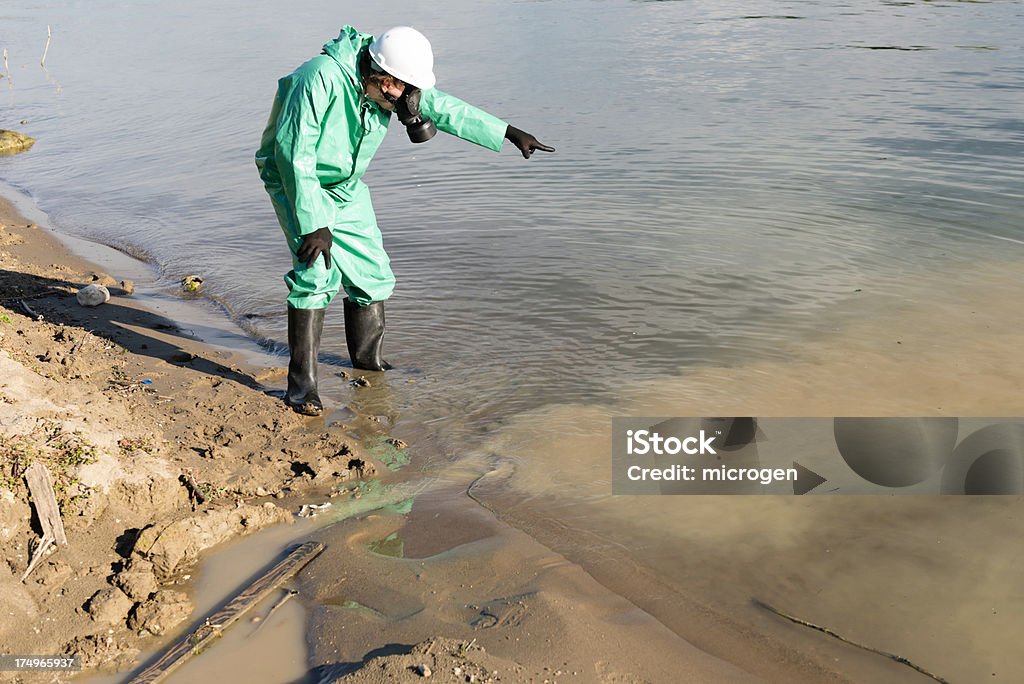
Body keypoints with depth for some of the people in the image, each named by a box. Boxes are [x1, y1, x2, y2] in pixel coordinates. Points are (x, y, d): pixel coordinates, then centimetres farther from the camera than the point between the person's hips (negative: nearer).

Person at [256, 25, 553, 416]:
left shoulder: (390, 87, -11)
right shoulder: (321, 80, -32)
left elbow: (446, 109, 1)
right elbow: (295, 156, -32)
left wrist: (509, 133, 5)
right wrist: (314, 225, -33)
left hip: (346, 187, 7)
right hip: (295, 181, -7)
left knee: (371, 272, 7)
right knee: (317, 270, -23)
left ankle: (368, 360, 30)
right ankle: (301, 382, -13)